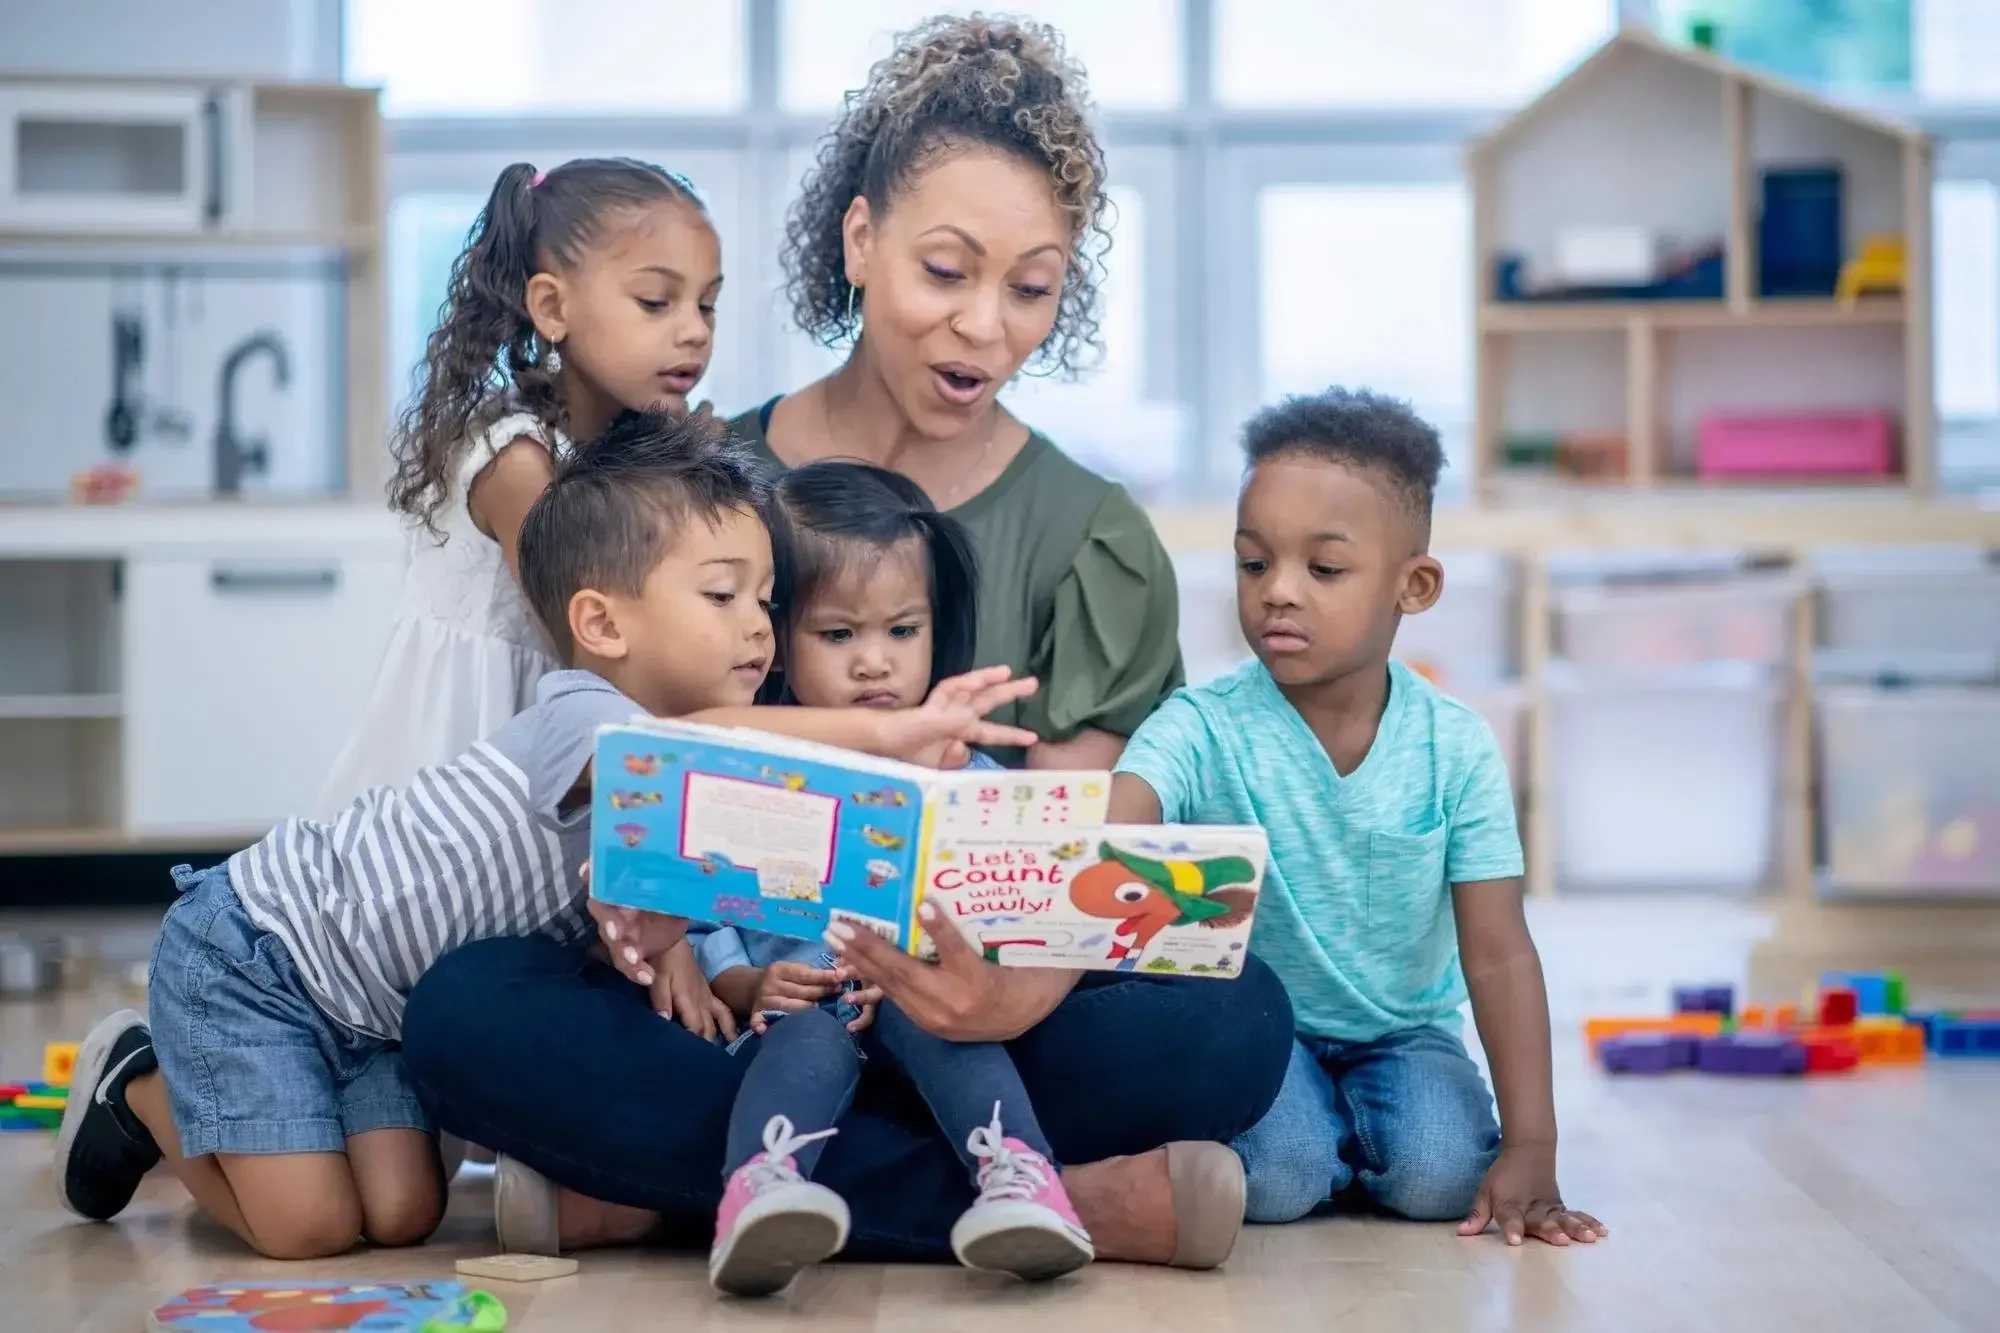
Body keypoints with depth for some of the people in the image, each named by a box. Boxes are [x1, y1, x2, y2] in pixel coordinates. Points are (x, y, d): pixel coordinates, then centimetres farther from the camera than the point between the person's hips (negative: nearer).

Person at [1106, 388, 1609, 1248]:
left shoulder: (1455, 749, -12)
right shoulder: (1203, 730, -17)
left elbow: (1498, 956, -12)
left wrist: (1531, 1150, -18)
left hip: (1405, 1030, 1)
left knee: (1439, 1176, -25)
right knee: (1277, 1179, -27)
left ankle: (1345, 1129, 9)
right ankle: (1325, 1130, 8)